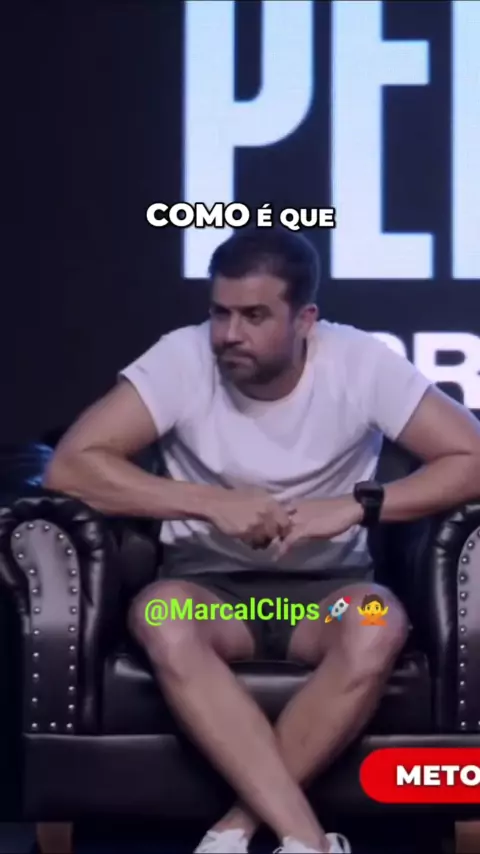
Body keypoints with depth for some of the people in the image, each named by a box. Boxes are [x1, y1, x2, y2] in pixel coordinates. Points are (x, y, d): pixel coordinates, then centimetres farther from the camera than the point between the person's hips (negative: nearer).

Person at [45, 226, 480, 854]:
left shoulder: (361, 363, -12)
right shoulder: (182, 359, -12)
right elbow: (70, 466, -18)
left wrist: (355, 505, -24)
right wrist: (211, 503, -25)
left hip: (325, 586, 0)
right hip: (209, 584, 0)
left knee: (378, 623, -35)